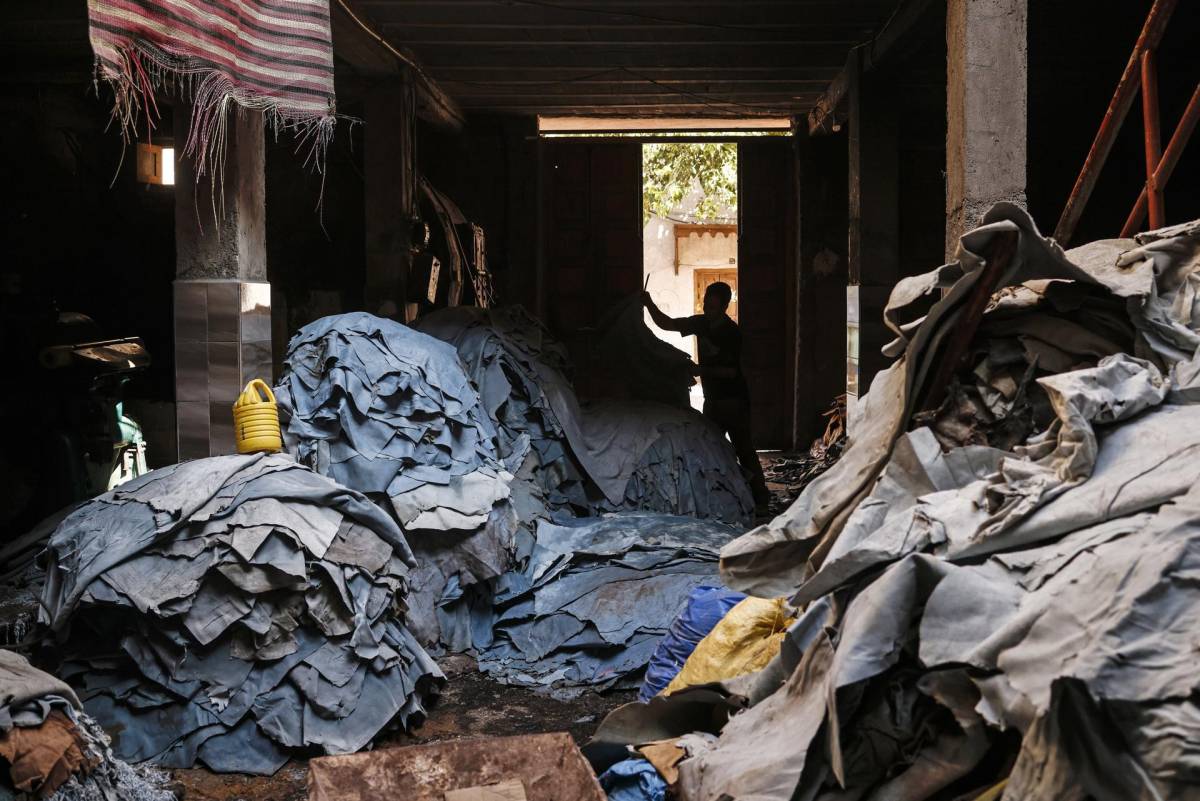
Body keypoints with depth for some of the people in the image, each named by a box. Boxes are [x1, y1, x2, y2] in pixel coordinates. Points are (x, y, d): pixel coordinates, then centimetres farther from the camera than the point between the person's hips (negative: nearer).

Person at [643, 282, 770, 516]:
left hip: (734, 400, -8)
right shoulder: (701, 323, 3)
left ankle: (760, 500, 0)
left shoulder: (731, 332, -17)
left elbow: (731, 372, -18)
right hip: (712, 398, 8)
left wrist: (700, 370, -22)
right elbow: (667, 324, 6)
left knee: (744, 451, -5)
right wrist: (649, 304, -8)